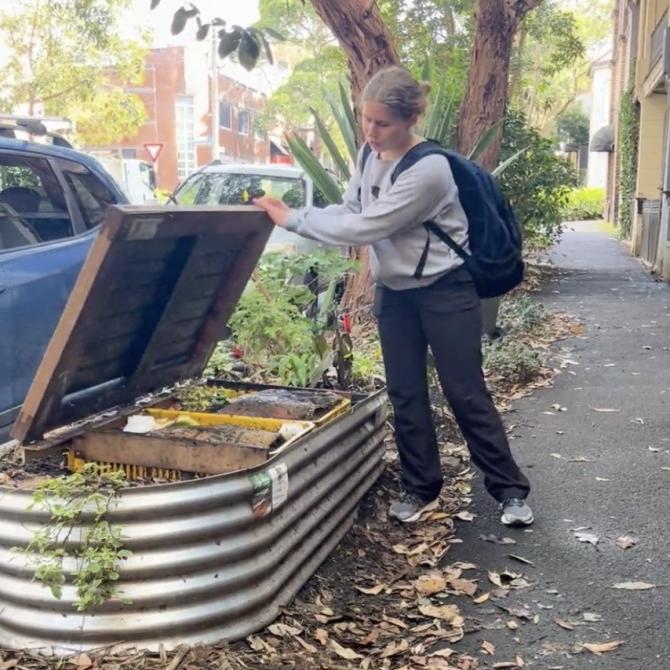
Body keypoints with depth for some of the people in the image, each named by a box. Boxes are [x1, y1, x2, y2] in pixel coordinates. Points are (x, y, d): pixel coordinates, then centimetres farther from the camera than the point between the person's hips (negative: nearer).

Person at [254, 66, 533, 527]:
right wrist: (296, 216, -13)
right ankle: (421, 488, 23)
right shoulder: (370, 154, -1)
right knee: (406, 396, 9)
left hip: (446, 291, -7)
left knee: (466, 395, -1)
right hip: (395, 292, 7)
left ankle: (510, 490, 14)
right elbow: (350, 211, 5)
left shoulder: (428, 170, -26)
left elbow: (367, 227, -28)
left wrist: (293, 219, -22)